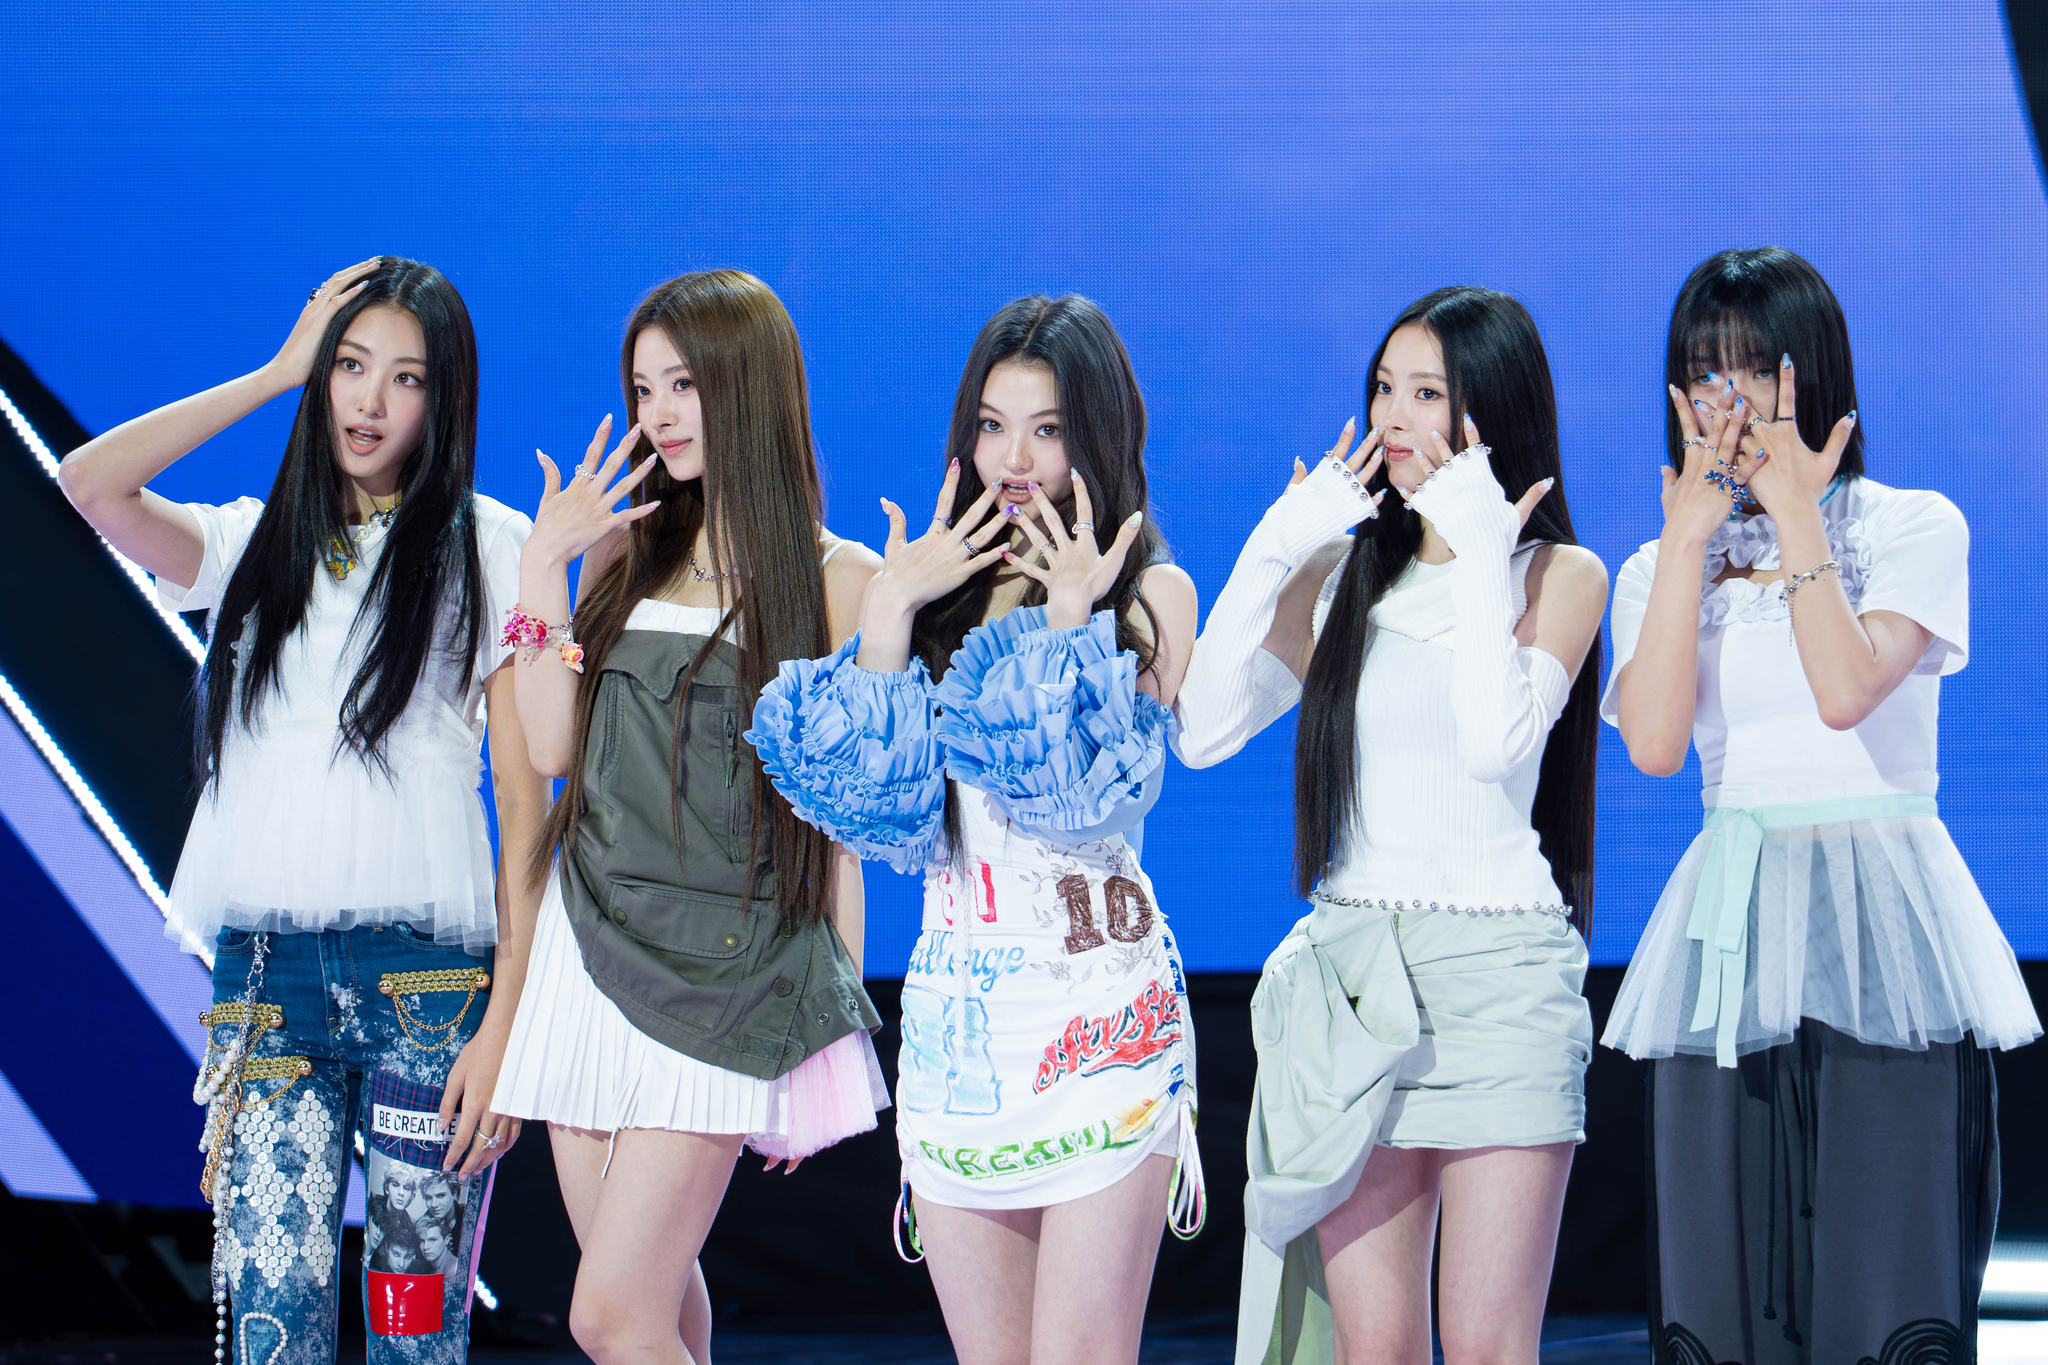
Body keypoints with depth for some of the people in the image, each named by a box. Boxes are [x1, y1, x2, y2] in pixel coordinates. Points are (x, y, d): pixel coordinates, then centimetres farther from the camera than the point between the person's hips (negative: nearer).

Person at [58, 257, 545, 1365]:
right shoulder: (252, 545, 15)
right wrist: (279, 372, 3)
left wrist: (506, 1022, -8)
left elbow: (526, 800, 1)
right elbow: (90, 482, -4)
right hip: (267, 979, 2)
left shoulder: (490, 549, 5)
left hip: (431, 975, -2)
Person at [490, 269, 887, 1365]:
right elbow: (553, 747, 6)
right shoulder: (625, 551, 13)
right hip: (595, 941, 5)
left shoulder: (836, 578, -1)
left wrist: (837, 1008, 0)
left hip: (726, 971, -5)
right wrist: (542, 568, 1)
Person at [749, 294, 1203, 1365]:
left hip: (1097, 1000, -4)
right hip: (956, 997, 4)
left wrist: (1072, 624, -14)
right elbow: (881, 803, -1)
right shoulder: (944, 585, 12)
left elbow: (1096, 802, -12)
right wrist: (889, 613, -4)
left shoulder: (1152, 592, 1)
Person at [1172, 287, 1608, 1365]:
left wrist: (1478, 550, -12)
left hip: (1498, 974, -4)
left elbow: (1497, 741, -16)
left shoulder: (1559, 574, 3)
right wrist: (1275, 548, 0)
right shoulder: (1342, 572, 13)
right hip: (1353, 973, 4)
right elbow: (1202, 733, 3)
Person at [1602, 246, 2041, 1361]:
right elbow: (1654, 741, -6)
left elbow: (1847, 688, -15)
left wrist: (1793, 510, -8)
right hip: (1728, 936, 3)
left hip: (1879, 929, -3)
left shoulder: (1911, 528, 5)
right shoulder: (1659, 567, 14)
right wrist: (1693, 530, -4)